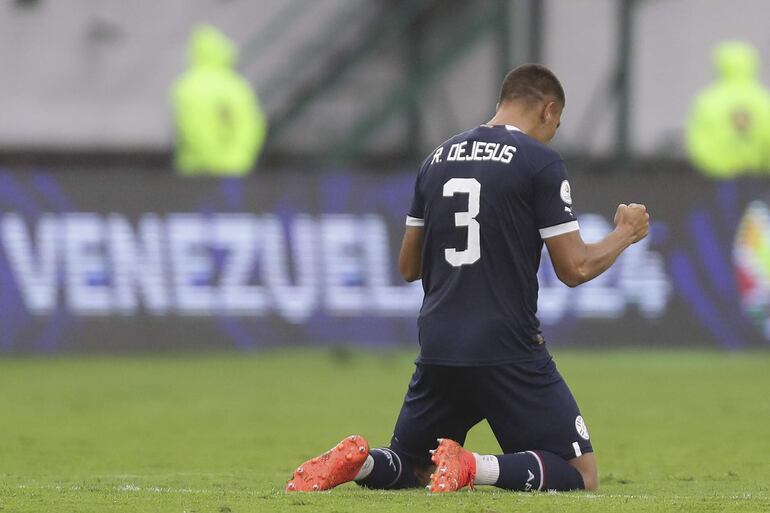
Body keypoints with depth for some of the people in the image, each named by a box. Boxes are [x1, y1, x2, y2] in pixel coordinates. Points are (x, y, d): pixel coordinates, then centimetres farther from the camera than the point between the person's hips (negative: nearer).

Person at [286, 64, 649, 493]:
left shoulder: (437, 159, 12)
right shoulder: (541, 161, -5)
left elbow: (409, 267, 18)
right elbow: (575, 268, -6)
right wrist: (625, 234, 12)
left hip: (438, 347, 6)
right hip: (509, 351, -6)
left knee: (407, 468, 22)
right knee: (580, 474, 1)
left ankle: (355, 461, -12)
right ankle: (473, 467, -23)